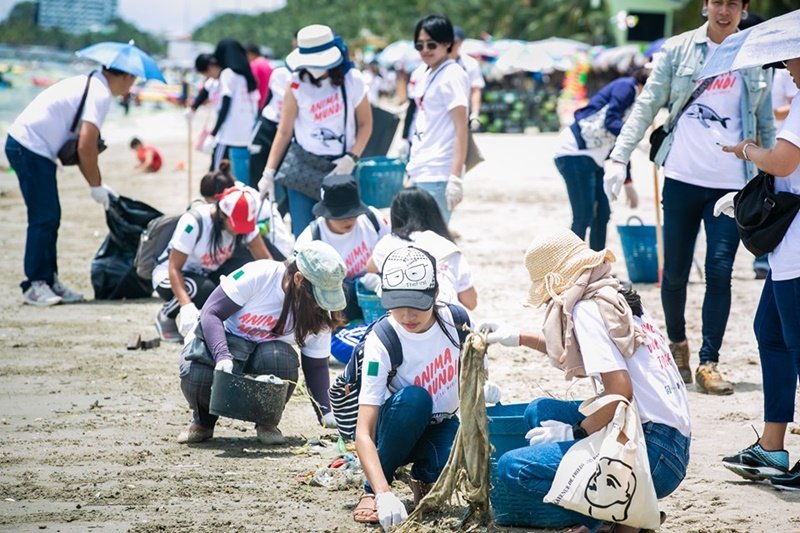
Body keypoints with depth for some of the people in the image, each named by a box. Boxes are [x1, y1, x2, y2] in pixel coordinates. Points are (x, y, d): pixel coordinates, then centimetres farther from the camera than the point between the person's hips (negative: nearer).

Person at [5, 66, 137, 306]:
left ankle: (49, 281, 18)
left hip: (27, 146, 10)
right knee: (44, 218, -8)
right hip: (31, 148, -10)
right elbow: (85, 147, -18)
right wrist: (96, 186, -6)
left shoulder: (92, 84, 18)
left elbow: (81, 146, 21)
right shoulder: (101, 94, -13)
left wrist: (97, 184, 17)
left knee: (49, 217, 13)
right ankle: (34, 285, -4)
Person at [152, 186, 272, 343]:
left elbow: (265, 259, -13)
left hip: (208, 274, 4)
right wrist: (186, 305, -44)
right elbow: (174, 268, -30)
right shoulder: (193, 222, -31)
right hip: (169, 276, -4)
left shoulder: (242, 222, -16)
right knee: (205, 290, -38)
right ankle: (166, 316, -8)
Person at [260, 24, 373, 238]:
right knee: (303, 236, -5)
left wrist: (352, 158, -9)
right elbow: (284, 132, -1)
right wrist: (269, 173, -6)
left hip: (341, 168, 1)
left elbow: (365, 125, 5)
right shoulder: (297, 85, -5)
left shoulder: (352, 80, -3)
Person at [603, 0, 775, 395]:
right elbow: (646, 106, 1)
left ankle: (709, 363, -2)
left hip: (732, 183, 0)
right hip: (682, 180, 0)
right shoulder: (678, 50, 3)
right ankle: (677, 343, 29)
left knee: (720, 271, -7)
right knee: (674, 272, 6)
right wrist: (619, 157, -8)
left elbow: (766, 124, 11)